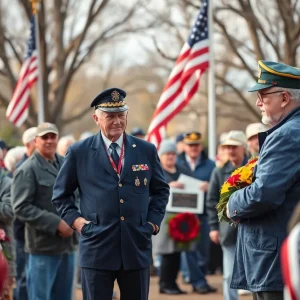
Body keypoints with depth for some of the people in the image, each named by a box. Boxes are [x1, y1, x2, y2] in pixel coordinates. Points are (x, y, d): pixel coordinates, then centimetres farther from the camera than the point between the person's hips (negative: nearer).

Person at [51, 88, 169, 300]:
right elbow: (61, 195, 12)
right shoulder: (79, 152, 3)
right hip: (97, 249, -2)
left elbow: (161, 190, 19)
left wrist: (154, 221, 7)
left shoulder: (147, 151, 8)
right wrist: (75, 220, 0)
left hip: (137, 248, 2)